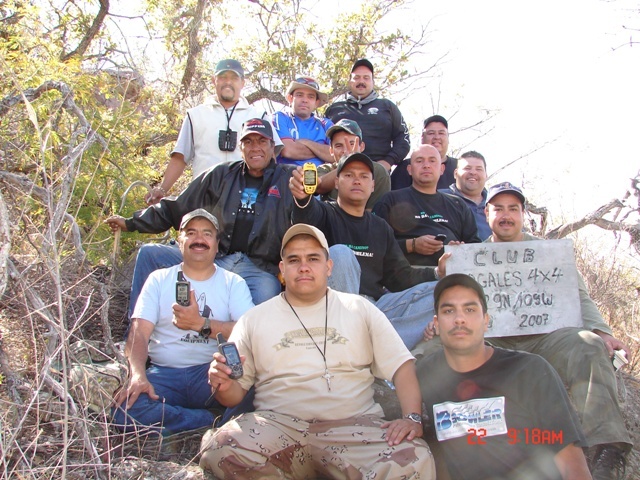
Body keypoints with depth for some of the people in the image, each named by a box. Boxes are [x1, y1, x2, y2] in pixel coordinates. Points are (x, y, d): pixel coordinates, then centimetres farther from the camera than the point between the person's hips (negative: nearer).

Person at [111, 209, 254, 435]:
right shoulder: (159, 279, 13)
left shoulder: (233, 283, 10)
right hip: (164, 374, 2)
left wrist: (201, 324, -15)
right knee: (125, 408, -30)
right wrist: (138, 376, -19)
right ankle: (216, 422, -16)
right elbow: (138, 335, 0)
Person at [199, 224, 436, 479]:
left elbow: (401, 365, 8)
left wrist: (413, 417, -9)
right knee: (219, 449, -31)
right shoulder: (254, 320, 14)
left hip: (354, 424, 0)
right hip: (277, 425, 1)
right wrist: (223, 386, -12)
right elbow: (236, 392, 13)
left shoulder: (360, 308, 14)